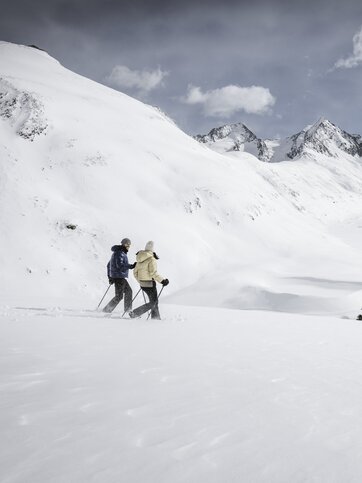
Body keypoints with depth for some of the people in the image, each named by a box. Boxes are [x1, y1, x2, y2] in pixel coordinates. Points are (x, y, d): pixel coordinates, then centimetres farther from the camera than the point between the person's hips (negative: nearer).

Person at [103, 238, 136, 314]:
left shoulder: (116, 253, 19)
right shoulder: (119, 253, -13)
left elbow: (109, 265, 22)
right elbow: (119, 265, -26)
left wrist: (109, 276, 23)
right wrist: (131, 266, -29)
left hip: (121, 277, 11)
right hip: (119, 277, -11)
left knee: (128, 291, 19)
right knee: (119, 296, -10)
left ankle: (128, 310, 26)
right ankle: (107, 310, -6)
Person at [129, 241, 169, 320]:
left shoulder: (140, 259, 8)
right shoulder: (151, 259, -16)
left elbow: (135, 272, 12)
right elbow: (153, 273, -22)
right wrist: (163, 280, -13)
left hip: (142, 283, 8)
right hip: (150, 283, -8)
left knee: (155, 301, 20)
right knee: (153, 303, 1)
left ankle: (156, 317, 24)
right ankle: (135, 313, -7)